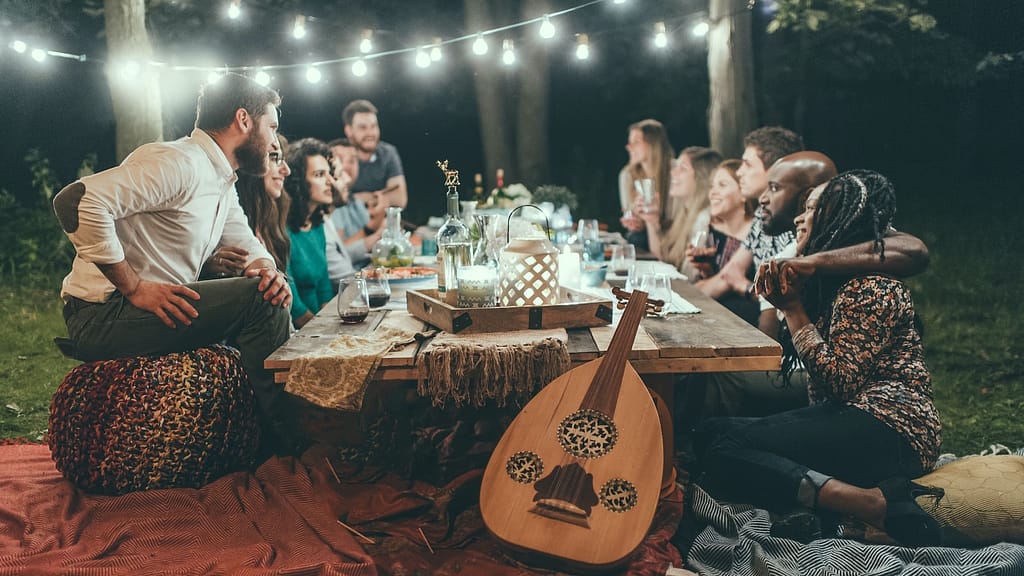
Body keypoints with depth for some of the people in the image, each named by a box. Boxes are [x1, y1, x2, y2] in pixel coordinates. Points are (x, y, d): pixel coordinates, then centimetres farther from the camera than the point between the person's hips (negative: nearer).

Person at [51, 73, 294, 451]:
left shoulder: (223, 182, 15)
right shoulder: (178, 163, -18)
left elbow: (248, 245, 19)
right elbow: (78, 200, -28)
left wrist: (267, 270, -6)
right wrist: (135, 288, -26)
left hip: (162, 308, 10)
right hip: (101, 316, -10)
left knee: (272, 293, 10)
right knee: (259, 300, -20)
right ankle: (277, 440, -8)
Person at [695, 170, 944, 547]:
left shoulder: (873, 288, -10)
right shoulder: (835, 281, 19)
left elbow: (838, 381, -17)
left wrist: (793, 307, -10)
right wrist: (784, 299, 6)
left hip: (886, 429, -10)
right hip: (851, 419, 10)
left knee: (720, 443, -24)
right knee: (715, 434, -7)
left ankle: (879, 505, -30)